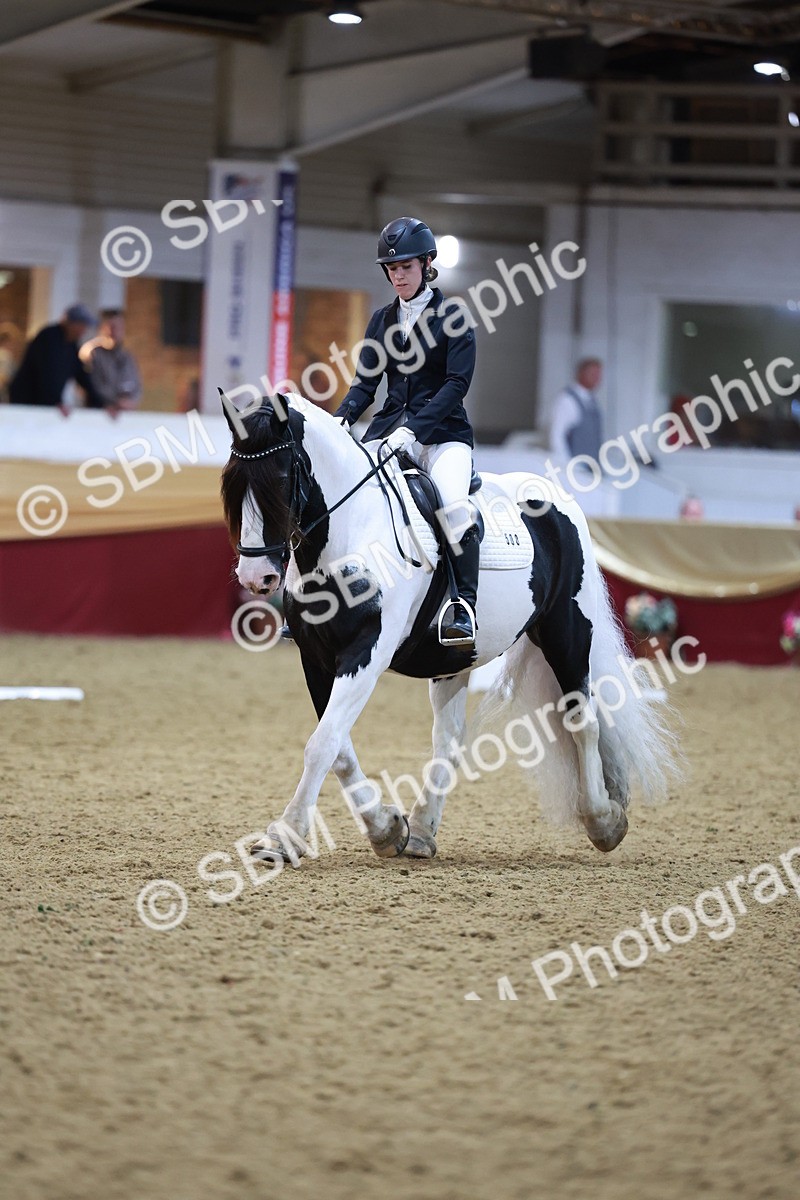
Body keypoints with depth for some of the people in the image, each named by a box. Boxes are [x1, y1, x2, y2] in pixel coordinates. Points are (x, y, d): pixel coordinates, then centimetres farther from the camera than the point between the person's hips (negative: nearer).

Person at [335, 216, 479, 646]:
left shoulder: (450, 317, -3)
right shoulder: (383, 320, 13)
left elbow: (456, 383, -11)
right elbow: (365, 382, 9)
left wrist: (412, 429, -22)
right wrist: (340, 420, -11)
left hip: (442, 431, -5)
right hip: (390, 428, 5)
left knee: (454, 506, -32)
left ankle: (464, 607, -31)